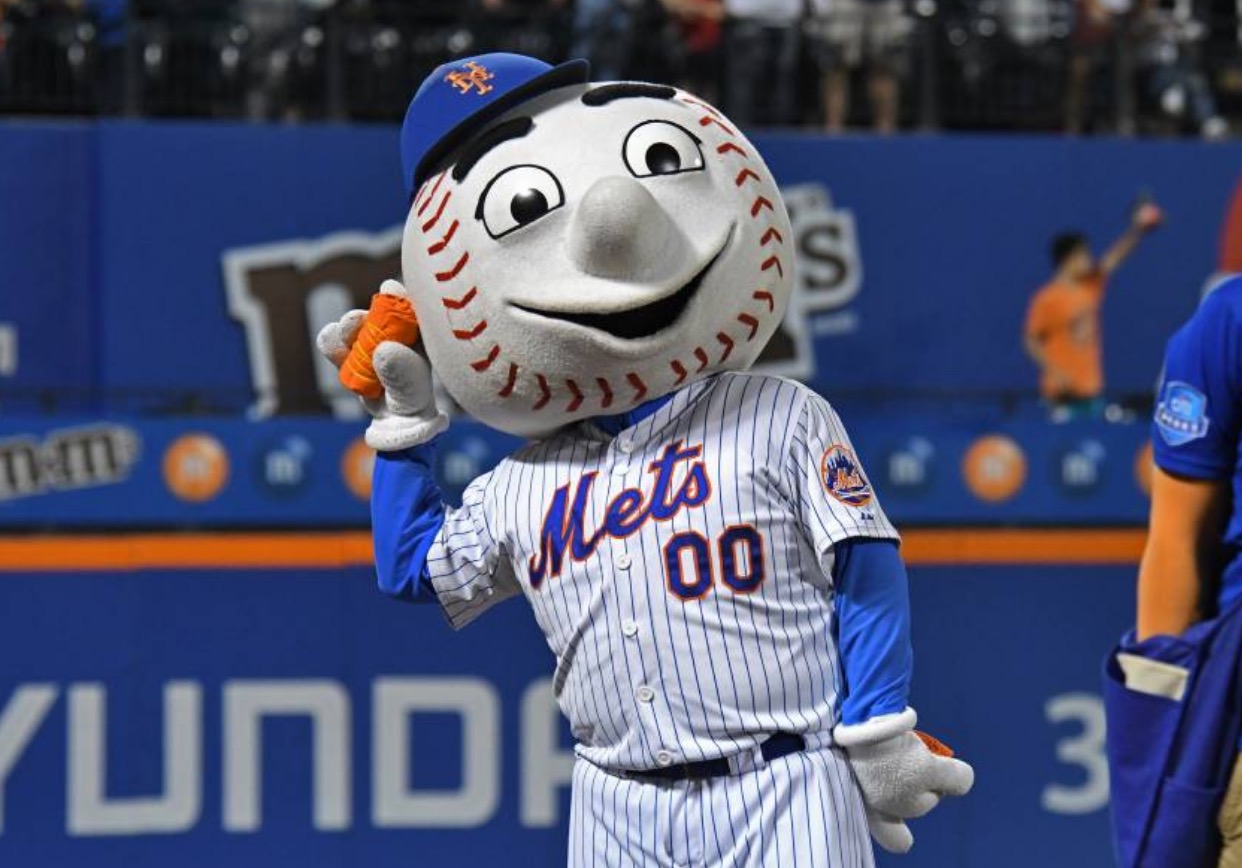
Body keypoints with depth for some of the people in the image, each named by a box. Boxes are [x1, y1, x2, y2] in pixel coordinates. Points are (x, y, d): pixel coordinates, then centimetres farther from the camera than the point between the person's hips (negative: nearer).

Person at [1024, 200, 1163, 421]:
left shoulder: (1091, 286, 6)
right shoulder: (1047, 299, -11)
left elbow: (1115, 256, 0)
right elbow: (1032, 341, -8)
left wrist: (1137, 230, -15)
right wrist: (1055, 371, -19)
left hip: (1092, 388, 7)